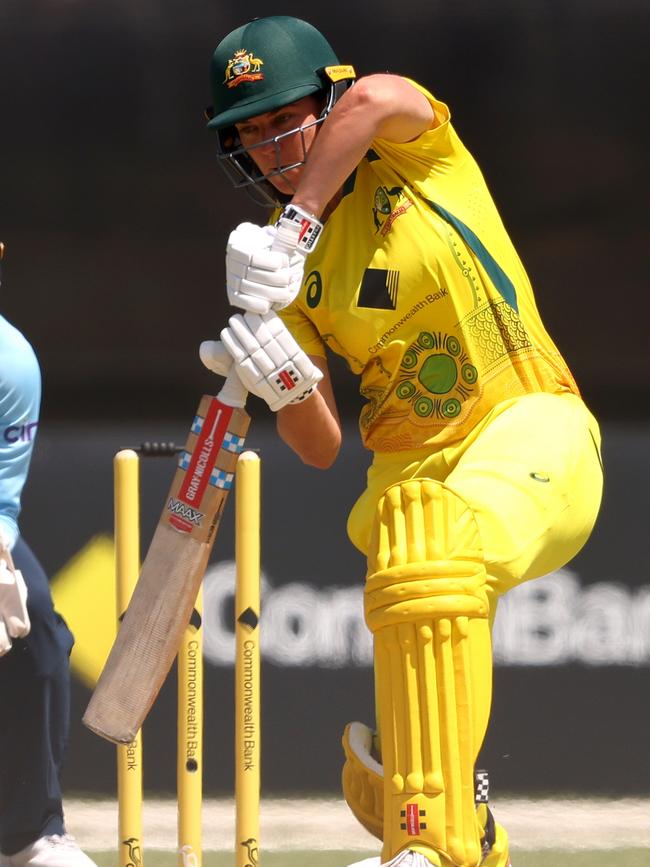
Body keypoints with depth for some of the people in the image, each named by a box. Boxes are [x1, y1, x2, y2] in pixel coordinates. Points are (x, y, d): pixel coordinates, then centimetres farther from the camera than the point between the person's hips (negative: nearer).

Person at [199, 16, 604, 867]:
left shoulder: (412, 153, -3)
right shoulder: (282, 270, 7)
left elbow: (374, 99, -29)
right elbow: (320, 449, 1)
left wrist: (296, 226, -33)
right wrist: (287, 385, -19)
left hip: (528, 424, -5)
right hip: (413, 470, 6)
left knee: (434, 573, -38)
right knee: (386, 791, -2)